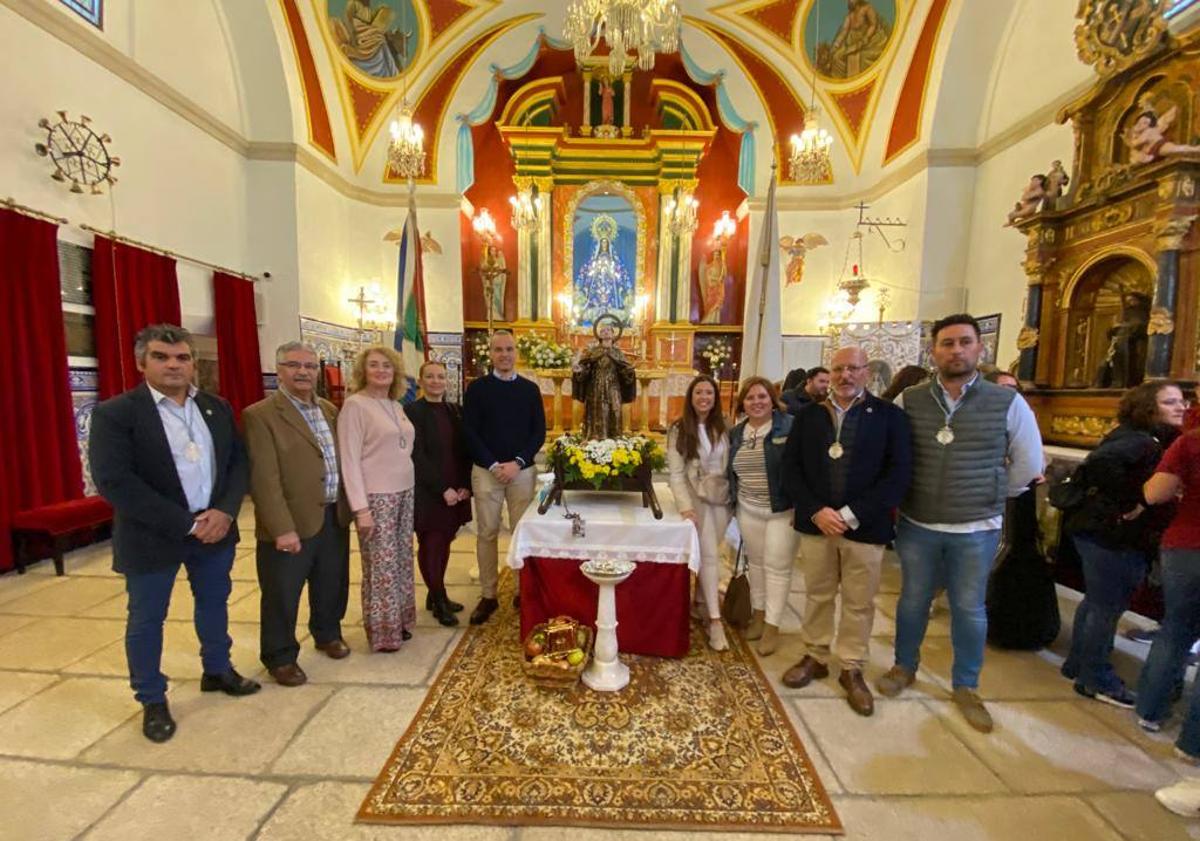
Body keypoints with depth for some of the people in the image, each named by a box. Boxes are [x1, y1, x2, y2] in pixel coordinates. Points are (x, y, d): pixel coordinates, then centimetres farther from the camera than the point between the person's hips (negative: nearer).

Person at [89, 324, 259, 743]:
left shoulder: (217, 408, 2)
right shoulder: (114, 413, -12)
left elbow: (238, 461, 2)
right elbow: (113, 481, -19)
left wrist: (225, 511, -14)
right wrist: (186, 524, -21)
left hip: (215, 528, 4)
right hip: (151, 537, -4)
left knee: (214, 603, 19)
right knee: (146, 620, 13)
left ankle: (217, 670, 41)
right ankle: (152, 700, 33)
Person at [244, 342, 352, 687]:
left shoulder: (330, 410, 9)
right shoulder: (260, 415, -12)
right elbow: (264, 479, -17)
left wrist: (349, 506, 7)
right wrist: (282, 528, -21)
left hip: (334, 516, 6)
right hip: (291, 523, -6)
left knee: (332, 586, 22)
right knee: (282, 595, 12)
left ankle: (328, 634, 45)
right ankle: (280, 657, 32)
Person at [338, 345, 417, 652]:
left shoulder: (396, 406, 11)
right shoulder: (355, 405, -10)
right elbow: (349, 460, -14)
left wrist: (409, 487, 8)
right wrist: (360, 508, -17)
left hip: (405, 493, 7)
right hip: (376, 497, -7)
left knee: (402, 561, 14)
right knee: (381, 566, 4)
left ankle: (400, 620, 30)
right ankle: (383, 632, 20)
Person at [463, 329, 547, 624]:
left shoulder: (530, 389, 7)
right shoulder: (477, 388, 2)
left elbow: (539, 432, 3)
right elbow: (469, 432, -3)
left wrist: (518, 462, -10)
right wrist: (494, 465, -12)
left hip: (523, 471, 1)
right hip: (486, 471, -1)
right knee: (486, 533, 5)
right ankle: (488, 596, 18)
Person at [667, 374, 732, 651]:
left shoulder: (723, 428, 5)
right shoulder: (679, 430, -6)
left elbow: (731, 464, 6)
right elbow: (675, 473, -10)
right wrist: (685, 506, -19)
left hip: (722, 498, 3)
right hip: (697, 498, -3)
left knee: (709, 554, 12)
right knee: (709, 556, -5)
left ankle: (701, 603, 31)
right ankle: (715, 619, 4)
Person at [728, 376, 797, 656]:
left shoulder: (790, 426, -11)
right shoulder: (736, 433, 6)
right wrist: (735, 504, 15)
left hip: (783, 510, -5)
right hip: (748, 510, 5)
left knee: (777, 566, 4)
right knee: (755, 563, 16)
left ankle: (772, 626, 18)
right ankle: (758, 615, 33)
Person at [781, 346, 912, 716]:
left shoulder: (889, 416, -2)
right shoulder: (808, 415, 5)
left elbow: (899, 474, -9)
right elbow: (791, 468, 1)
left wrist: (851, 515, -16)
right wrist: (816, 511, -12)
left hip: (865, 527, -1)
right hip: (815, 522, 2)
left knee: (859, 603, 12)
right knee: (817, 595, 15)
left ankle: (852, 669, 31)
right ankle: (815, 657, 34)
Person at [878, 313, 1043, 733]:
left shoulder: (1008, 403, -5)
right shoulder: (908, 401, -5)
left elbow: (1029, 465, 5)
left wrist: (989, 495, 6)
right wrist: (902, 492, 5)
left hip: (977, 529, 0)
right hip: (916, 525, 1)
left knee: (969, 609, 14)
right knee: (912, 600, 15)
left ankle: (966, 687, 34)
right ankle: (904, 667, 36)